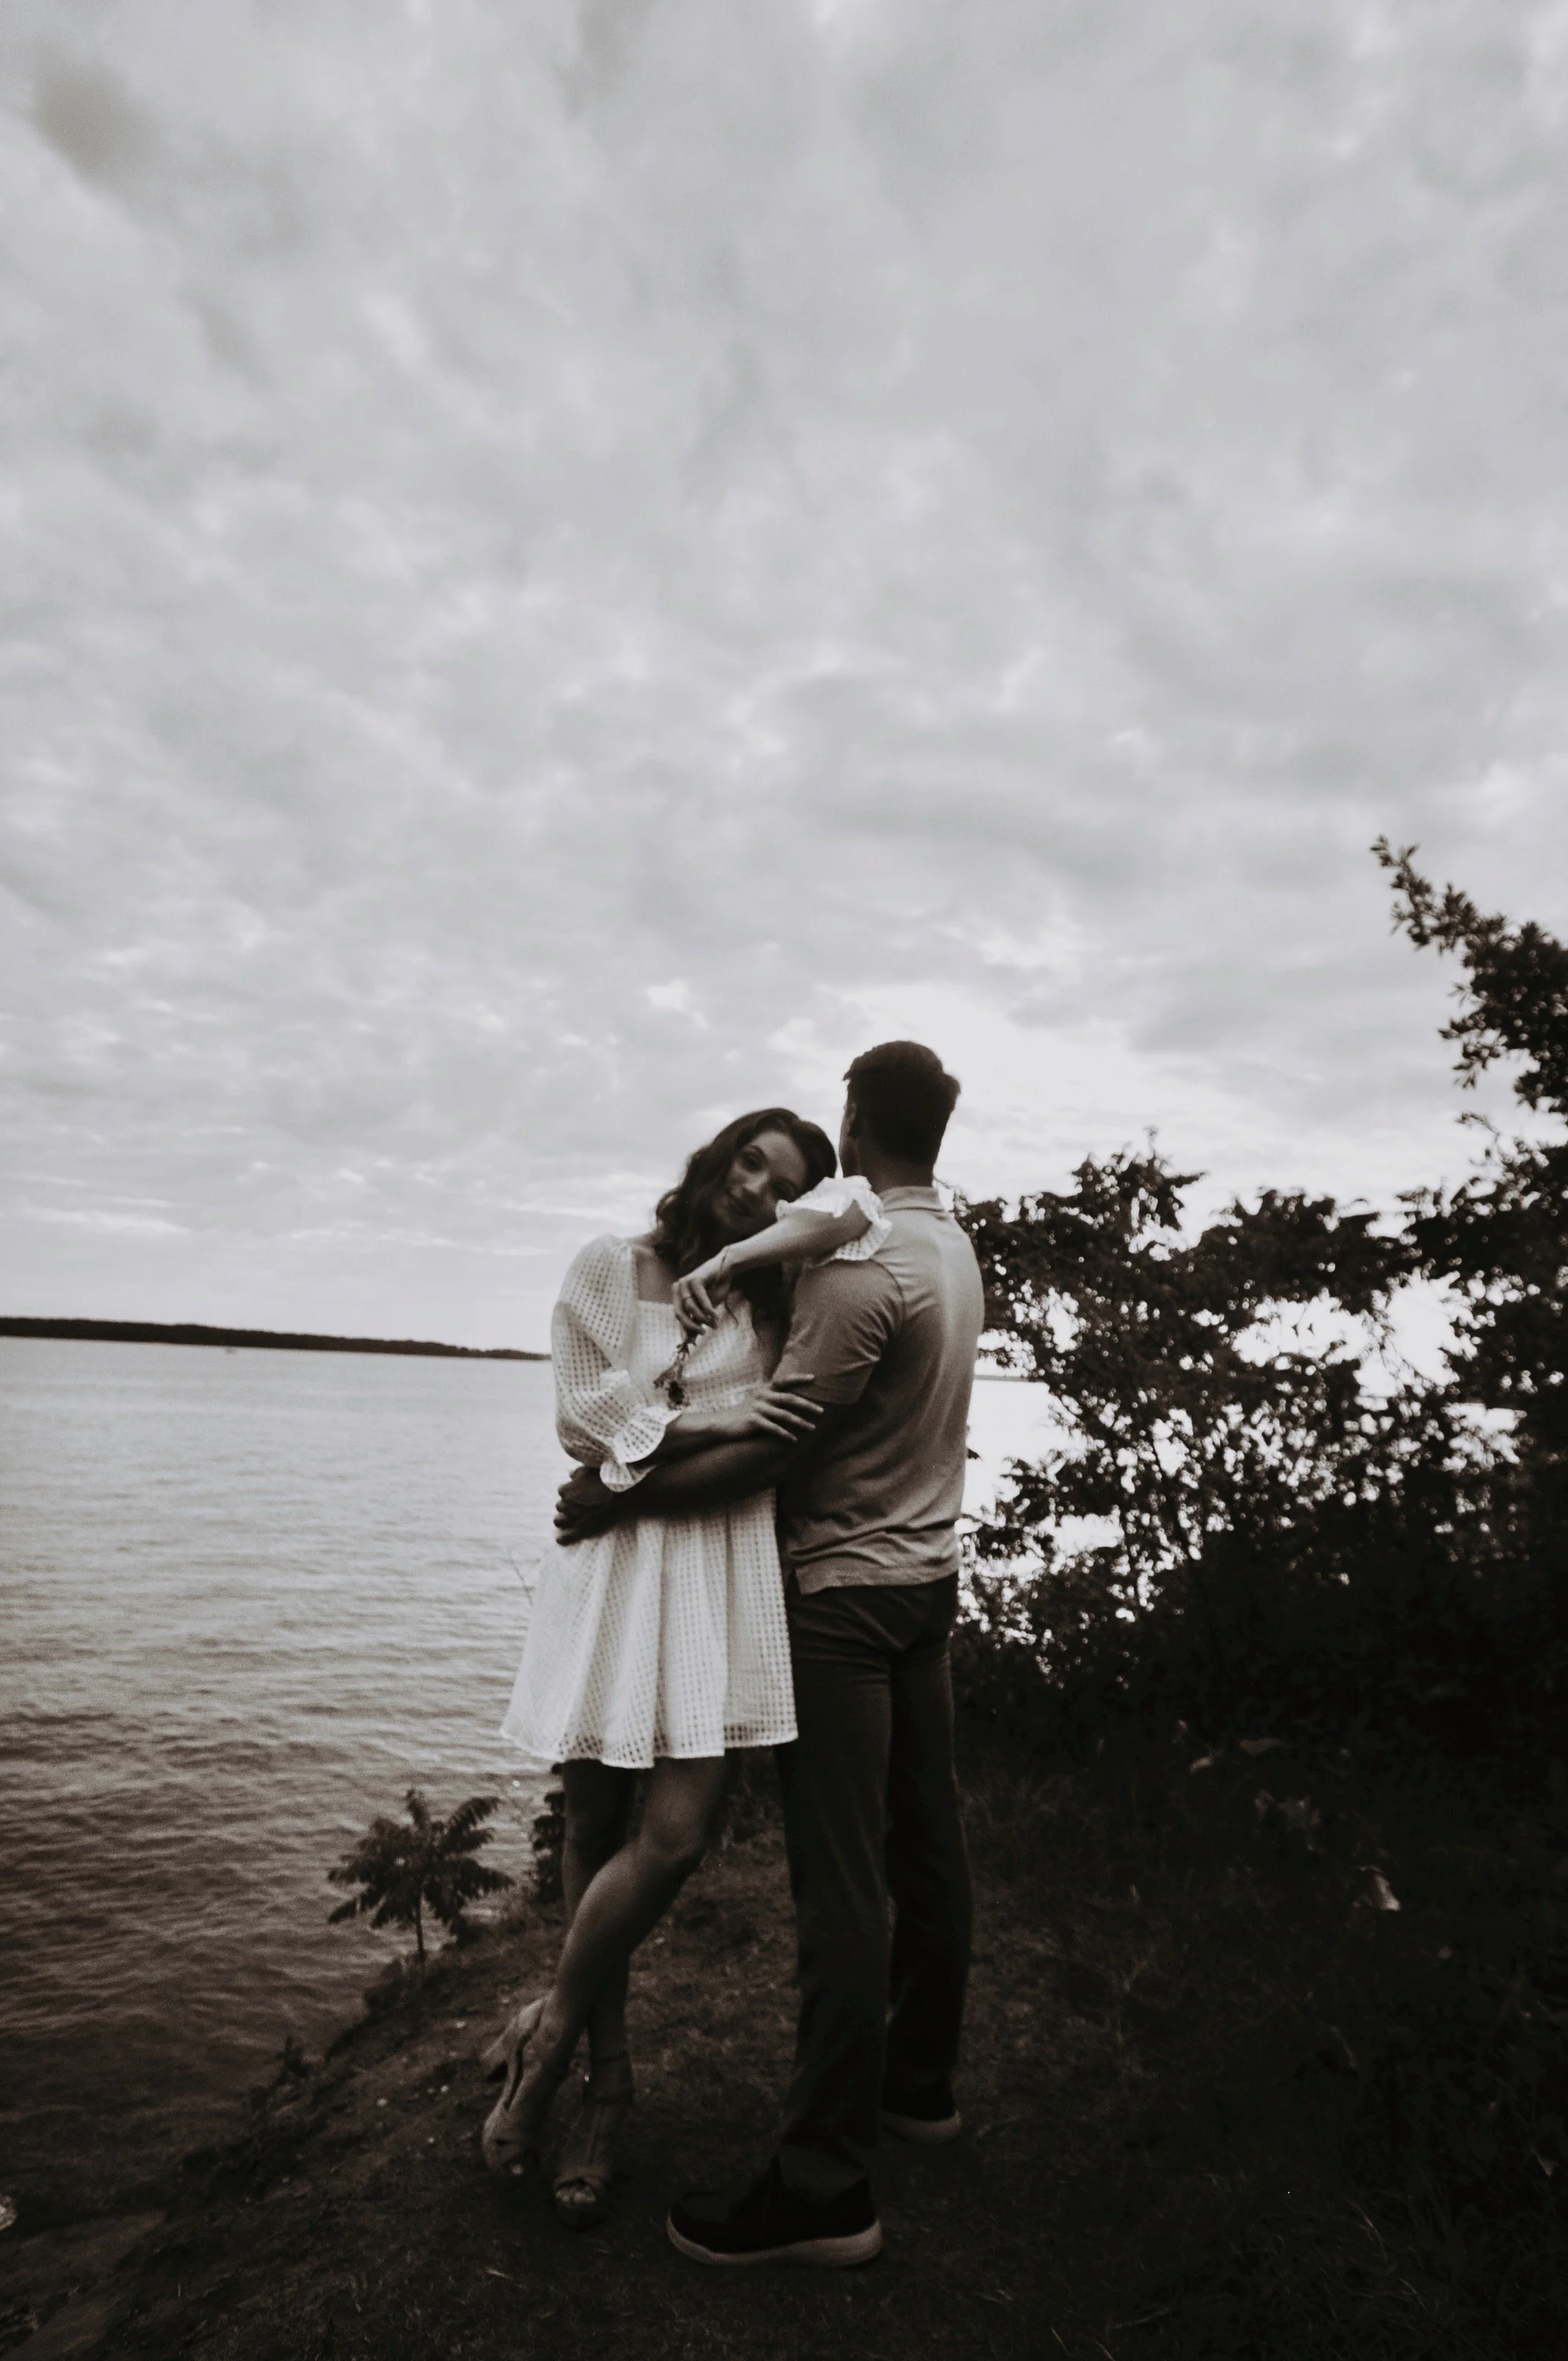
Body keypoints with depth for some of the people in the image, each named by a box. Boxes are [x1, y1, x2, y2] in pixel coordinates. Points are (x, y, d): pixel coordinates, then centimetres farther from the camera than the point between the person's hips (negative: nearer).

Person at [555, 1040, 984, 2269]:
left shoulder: (862, 1266, -22)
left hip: (846, 1592, -9)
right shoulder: (954, 1247, 8)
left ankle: (825, 2187, 10)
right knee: (925, 1845, 18)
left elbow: (775, 1445, -23)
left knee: (842, 1879, -2)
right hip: (929, 1576, 9)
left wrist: (621, 1497, -16)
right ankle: (917, 2080, 35)